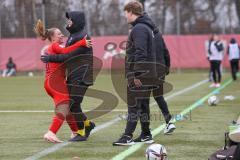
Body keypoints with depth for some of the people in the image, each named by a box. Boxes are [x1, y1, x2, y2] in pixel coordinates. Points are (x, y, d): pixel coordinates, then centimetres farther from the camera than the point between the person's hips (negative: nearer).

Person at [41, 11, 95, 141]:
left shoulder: (83, 38, -15)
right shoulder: (72, 36, 15)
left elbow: (68, 56, -19)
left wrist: (50, 58, -16)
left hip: (81, 78, -9)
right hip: (72, 77, 9)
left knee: (74, 105, -8)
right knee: (68, 105, 8)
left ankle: (81, 133, 4)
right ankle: (87, 124, 25)